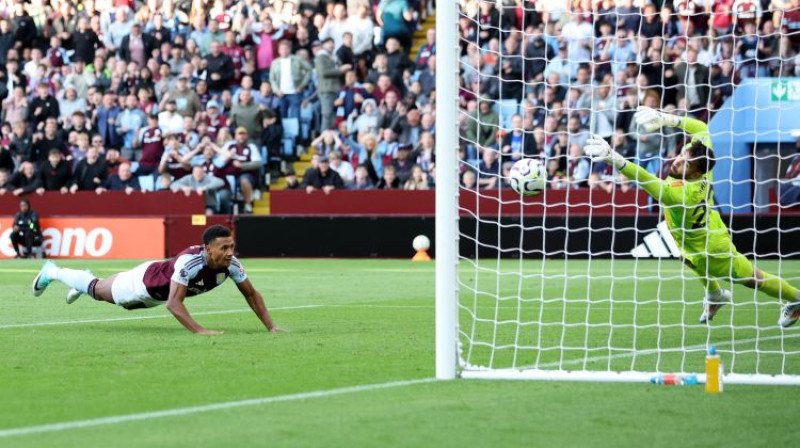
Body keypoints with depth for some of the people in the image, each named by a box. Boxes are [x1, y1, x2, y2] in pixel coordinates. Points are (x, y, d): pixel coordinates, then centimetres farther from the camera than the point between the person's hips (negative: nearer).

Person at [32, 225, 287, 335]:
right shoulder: (190, 262, -48)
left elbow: (251, 294, -16)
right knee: (99, 291, 21)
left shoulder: (231, 264, -28)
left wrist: (270, 326, -23)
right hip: (146, 281, -5)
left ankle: (85, 281, 64)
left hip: (159, 290, 5)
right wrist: (199, 331, -59)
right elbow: (173, 303, -51)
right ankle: (51, 272, 46)